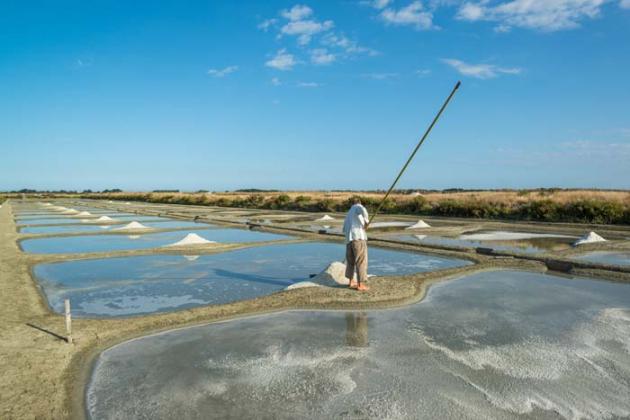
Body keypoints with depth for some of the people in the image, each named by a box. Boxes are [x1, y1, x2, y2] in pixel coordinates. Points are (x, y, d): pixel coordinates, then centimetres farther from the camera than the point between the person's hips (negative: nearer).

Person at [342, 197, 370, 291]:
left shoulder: (349, 213, 26)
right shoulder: (358, 207, 5)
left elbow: (344, 230, 31)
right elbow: (363, 210, -23)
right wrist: (366, 222, -12)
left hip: (349, 239, 7)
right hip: (359, 237, -7)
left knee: (351, 260, 20)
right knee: (361, 261, -4)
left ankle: (351, 282, 27)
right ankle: (361, 285, -4)